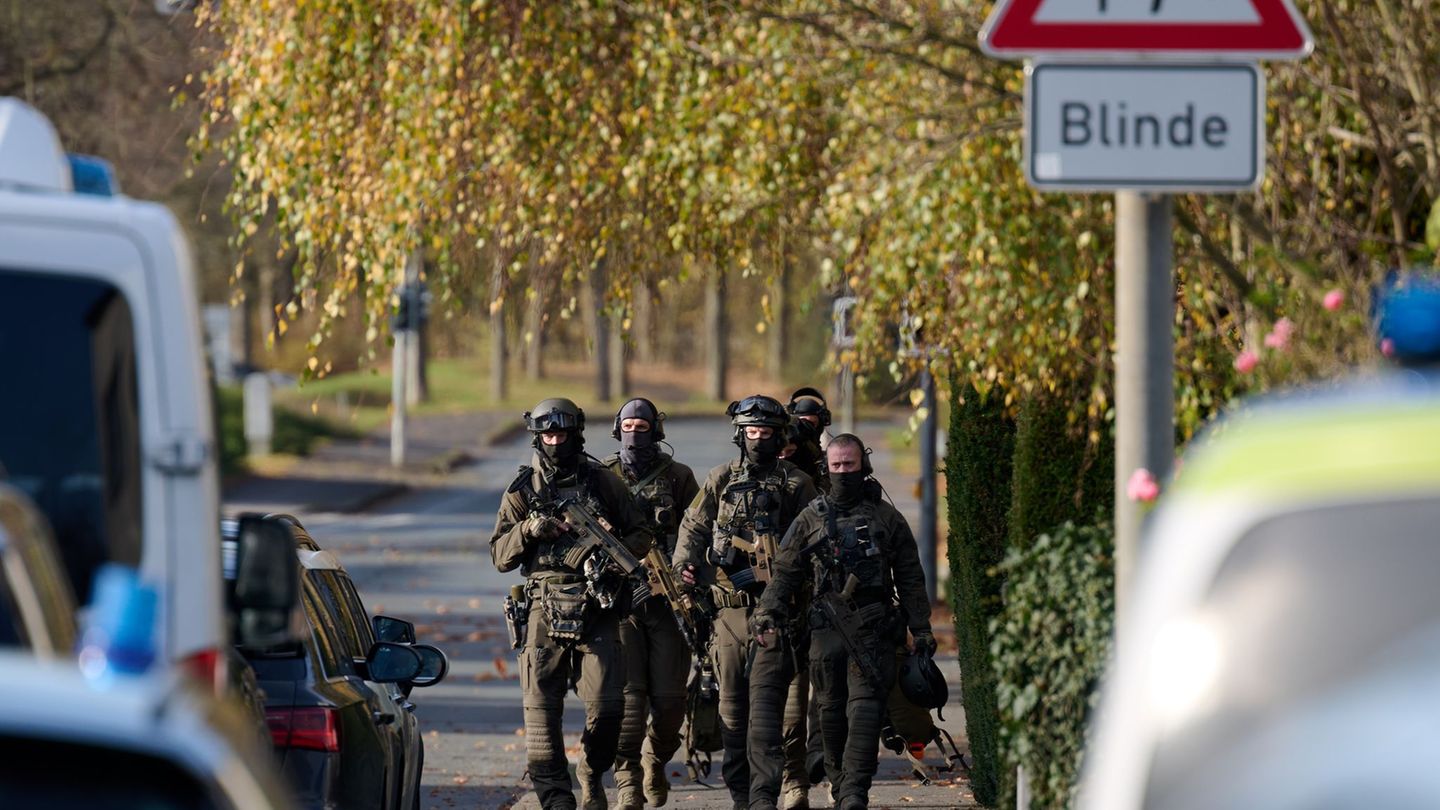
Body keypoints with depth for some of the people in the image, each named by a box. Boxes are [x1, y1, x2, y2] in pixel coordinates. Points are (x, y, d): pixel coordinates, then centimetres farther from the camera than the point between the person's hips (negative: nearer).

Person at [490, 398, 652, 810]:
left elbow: (641, 534, 12)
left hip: (597, 612, -1)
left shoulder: (604, 483, 8)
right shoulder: (522, 491, 9)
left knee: (607, 706, -7)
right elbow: (500, 555, 7)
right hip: (544, 615, 1)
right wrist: (528, 529, -12)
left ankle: (592, 776, 17)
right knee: (542, 710, -4)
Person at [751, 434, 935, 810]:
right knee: (832, 712, 7)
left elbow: (910, 580, 11)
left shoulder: (887, 518, 9)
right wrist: (767, 614, -4)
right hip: (826, 629, 2)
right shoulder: (810, 519, 10)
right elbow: (785, 573, 10)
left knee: (865, 709, -11)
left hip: (873, 629, -2)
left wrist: (922, 630, 7)